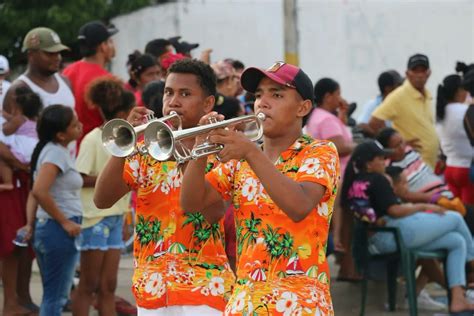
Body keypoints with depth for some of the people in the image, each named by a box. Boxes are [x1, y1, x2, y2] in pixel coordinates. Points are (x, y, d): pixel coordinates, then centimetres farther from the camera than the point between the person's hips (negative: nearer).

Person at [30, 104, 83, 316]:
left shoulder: (56, 150, 12)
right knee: (55, 297, -4)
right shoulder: (56, 152, -16)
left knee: (52, 296, 15)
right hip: (59, 230, -9)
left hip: (45, 227, 9)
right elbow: (39, 191, -28)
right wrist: (65, 222, -19)